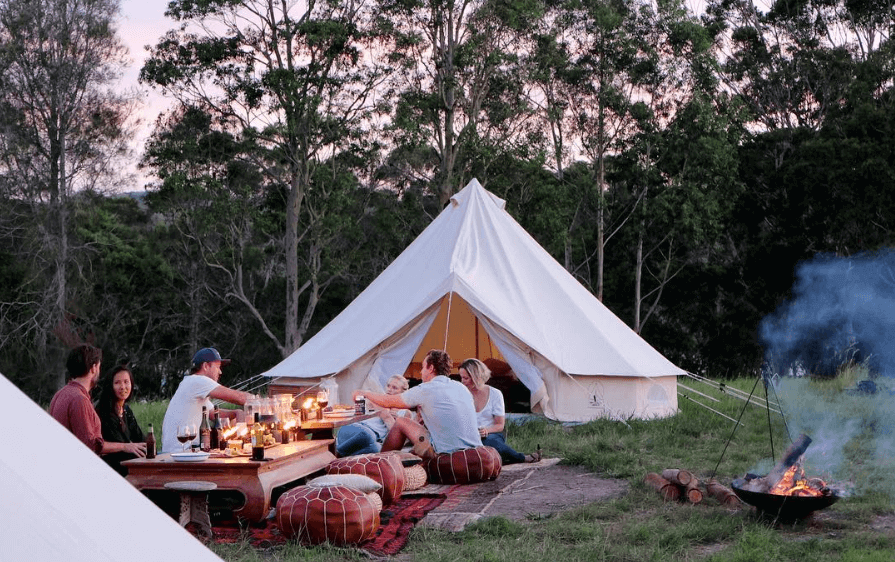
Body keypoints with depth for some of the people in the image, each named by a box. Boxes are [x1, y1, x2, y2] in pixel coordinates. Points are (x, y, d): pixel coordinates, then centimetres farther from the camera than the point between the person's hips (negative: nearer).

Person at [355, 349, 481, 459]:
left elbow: (389, 402, 7)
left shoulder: (425, 390, -4)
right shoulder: (462, 388, 13)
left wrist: (364, 393, 24)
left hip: (447, 455, -7)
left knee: (401, 423, 10)